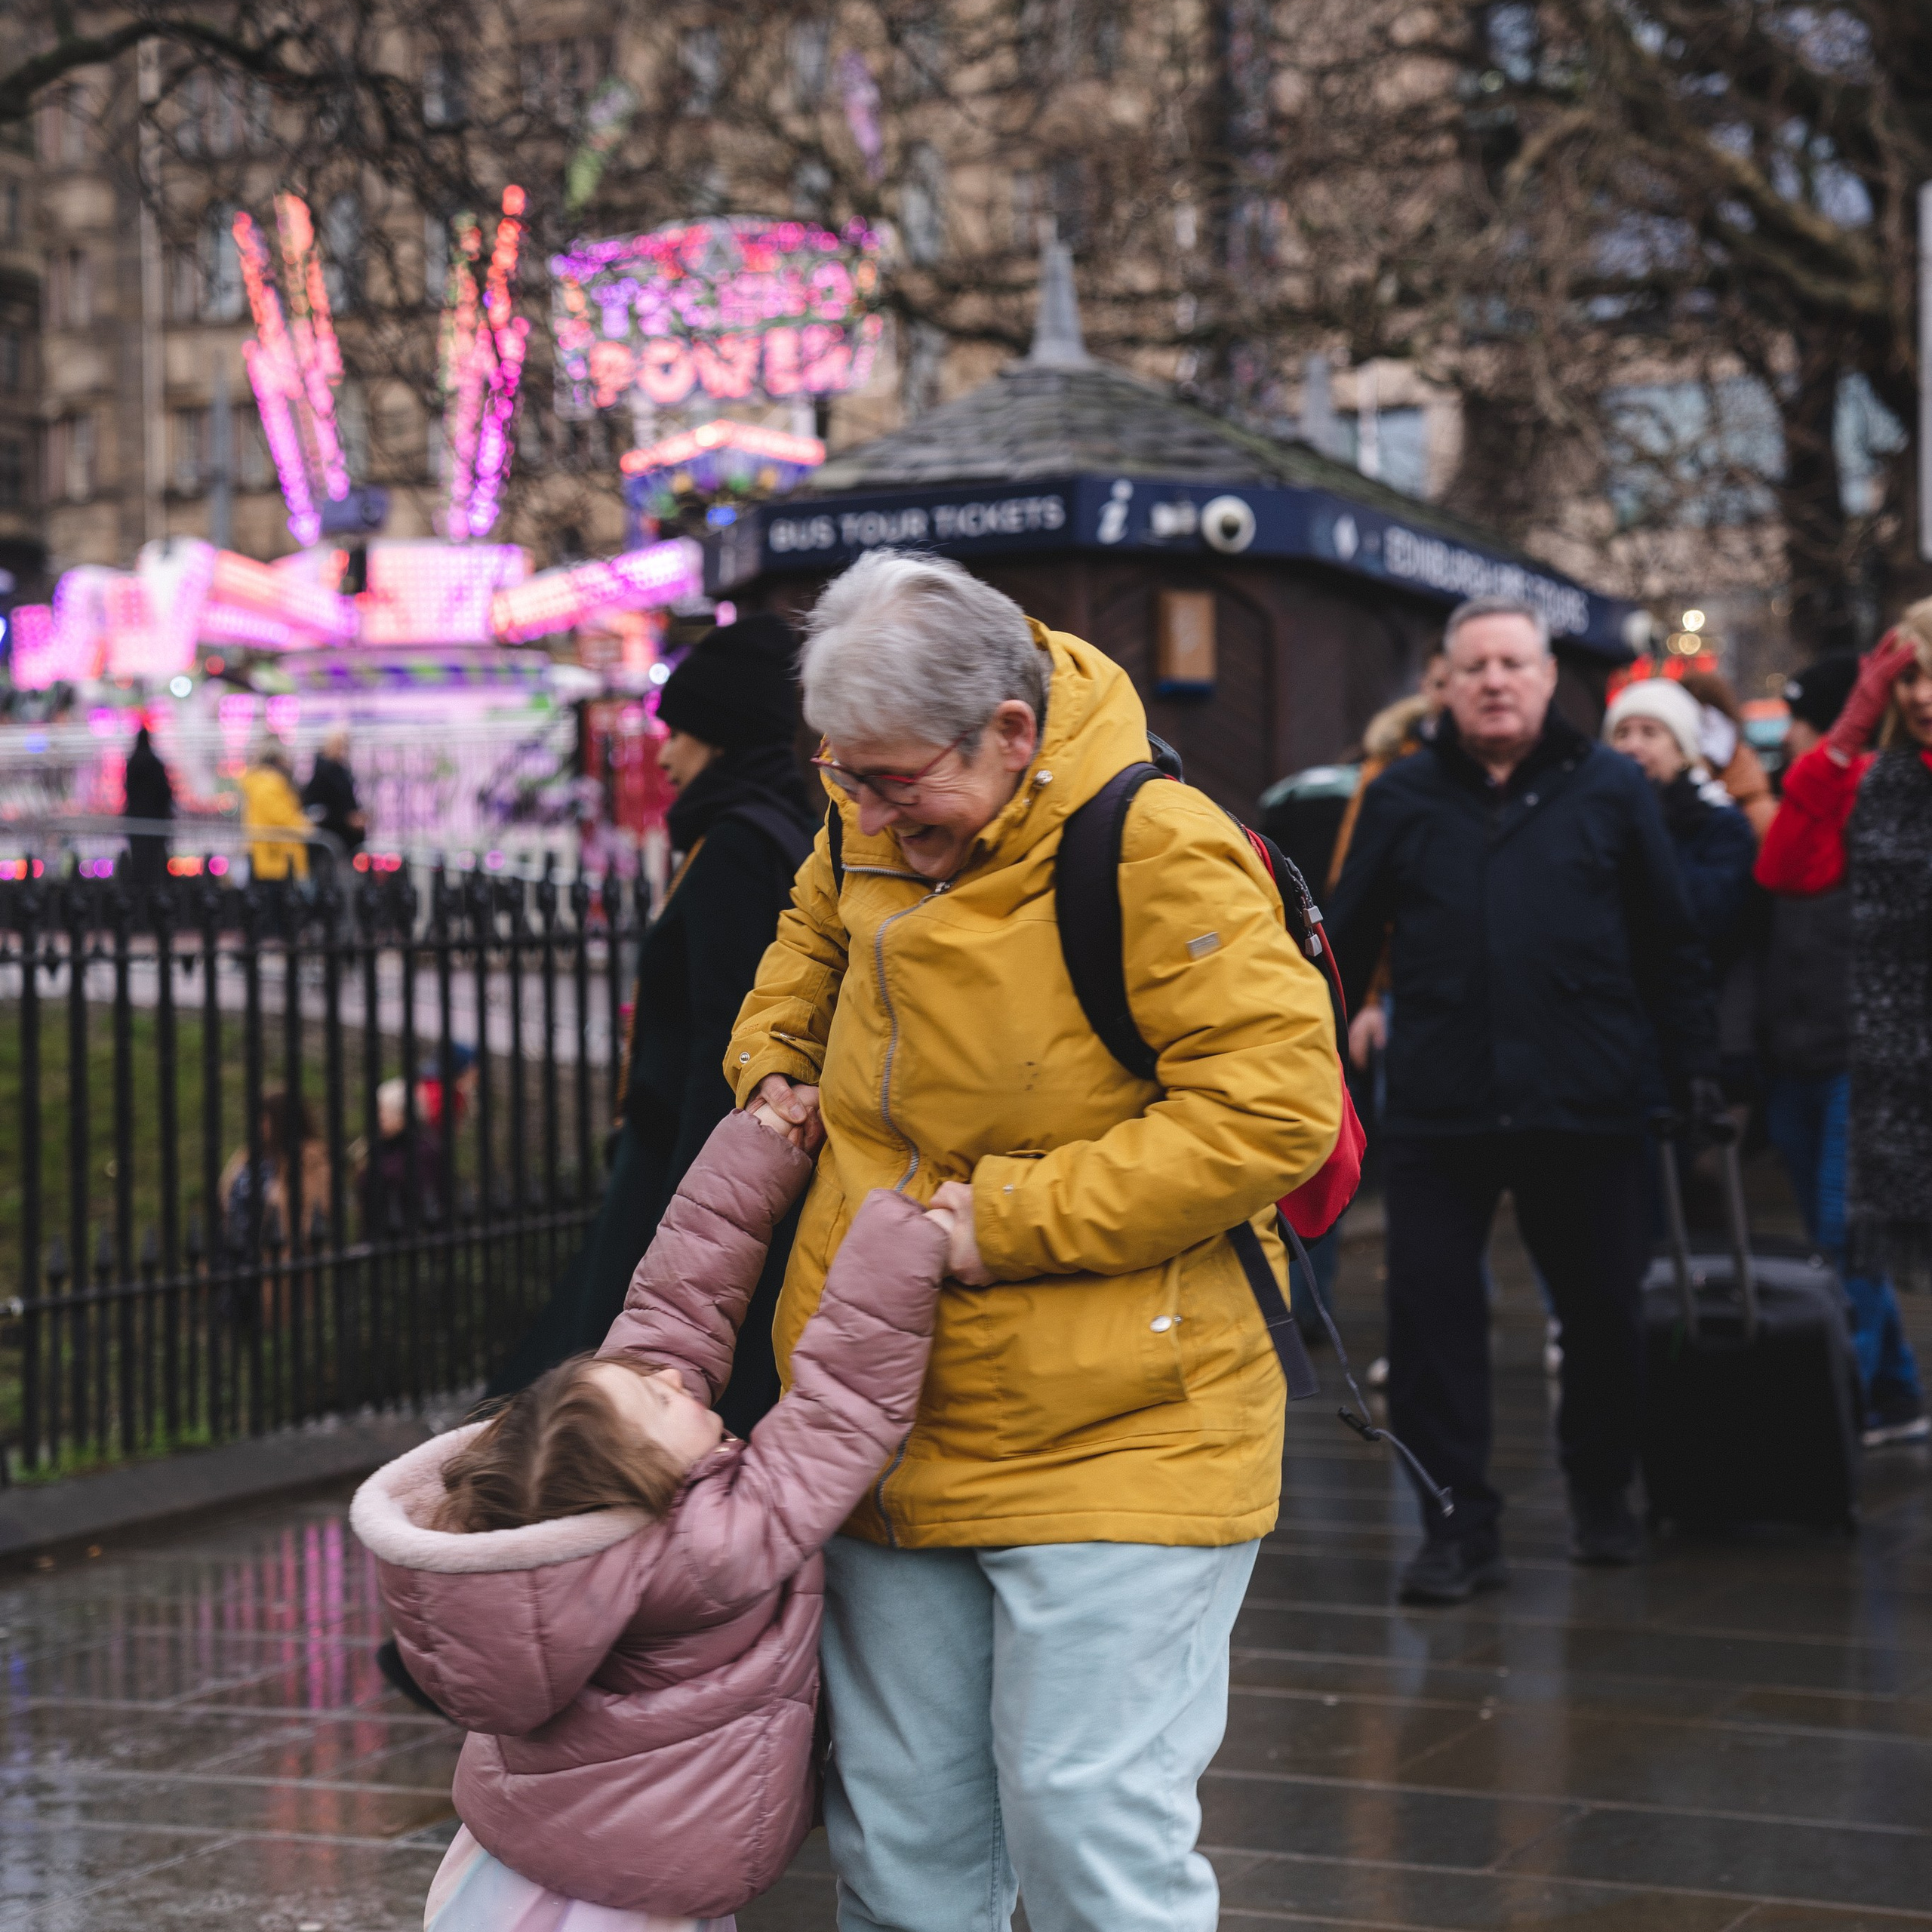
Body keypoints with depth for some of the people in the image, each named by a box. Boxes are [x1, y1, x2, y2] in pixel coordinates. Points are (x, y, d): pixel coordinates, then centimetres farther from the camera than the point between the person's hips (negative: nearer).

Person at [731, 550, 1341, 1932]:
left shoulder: (1159, 854, -19)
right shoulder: (876, 828, 5)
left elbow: (1277, 1105, -22)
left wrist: (1016, 1219, -21)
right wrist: (777, 1061, 9)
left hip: (1114, 1439, -7)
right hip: (892, 1432, 7)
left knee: (1089, 1821, -6)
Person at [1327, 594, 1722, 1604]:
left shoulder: (1610, 790, 5)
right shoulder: (1404, 798, 7)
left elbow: (1668, 942, 7)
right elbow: (1347, 943, 9)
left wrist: (1694, 1064, 3)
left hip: (1586, 1104, 0)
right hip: (1437, 1107, 0)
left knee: (1605, 1311, 10)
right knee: (1431, 1314, -3)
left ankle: (1602, 1492, 32)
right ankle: (1459, 1523, 7)